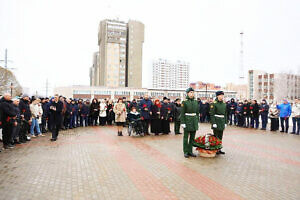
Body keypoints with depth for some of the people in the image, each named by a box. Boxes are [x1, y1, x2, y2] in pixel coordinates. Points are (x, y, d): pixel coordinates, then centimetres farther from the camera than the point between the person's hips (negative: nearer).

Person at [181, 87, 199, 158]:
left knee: (192, 137, 10)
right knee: (186, 137, 3)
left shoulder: (195, 102, 9)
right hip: (187, 120, -5)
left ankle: (190, 151, 20)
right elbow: (182, 113, -9)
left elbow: (197, 112, 14)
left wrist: (197, 121, 11)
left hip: (194, 120, 6)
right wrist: (182, 122, -14)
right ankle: (185, 152, 13)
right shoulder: (184, 102, -7)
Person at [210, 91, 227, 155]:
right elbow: (212, 114, -13)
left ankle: (219, 149, 20)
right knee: (216, 137, 0)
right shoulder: (214, 103, -9)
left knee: (220, 137, 11)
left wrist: (225, 123, 11)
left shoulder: (224, 104, 11)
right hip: (216, 122, -6)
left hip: (222, 122, 6)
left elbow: (225, 114, 15)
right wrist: (213, 123, -18)